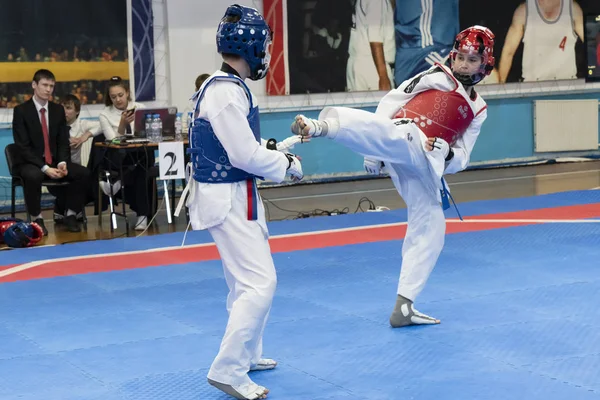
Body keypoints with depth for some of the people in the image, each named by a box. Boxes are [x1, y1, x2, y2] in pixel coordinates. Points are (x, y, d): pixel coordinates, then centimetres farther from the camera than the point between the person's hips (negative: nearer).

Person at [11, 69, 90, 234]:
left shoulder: (58, 110, 8)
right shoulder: (21, 110, -8)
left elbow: (64, 141, 7)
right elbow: (23, 146, -14)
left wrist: (63, 163, -15)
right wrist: (44, 168, -24)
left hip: (55, 162, 5)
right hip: (30, 163, -5)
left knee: (83, 173, -19)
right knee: (33, 176, -39)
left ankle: (70, 215, -6)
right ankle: (37, 219, -21)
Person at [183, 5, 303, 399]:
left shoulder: (230, 87, 11)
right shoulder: (225, 92, -22)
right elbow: (245, 155, -22)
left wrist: (273, 150, 7)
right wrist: (288, 165, -9)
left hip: (236, 194, 11)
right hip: (227, 199, -11)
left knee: (251, 278, 21)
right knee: (259, 283, -12)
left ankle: (246, 354, 34)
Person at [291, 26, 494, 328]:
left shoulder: (477, 110, 27)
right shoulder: (436, 77, 11)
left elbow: (461, 159, 24)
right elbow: (391, 102, 6)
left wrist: (446, 152, -3)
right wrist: (374, 150, -5)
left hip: (426, 167, 7)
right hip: (407, 140, -7)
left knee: (429, 232, 8)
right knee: (387, 133, -42)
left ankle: (403, 307, 17)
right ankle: (319, 126, -71)